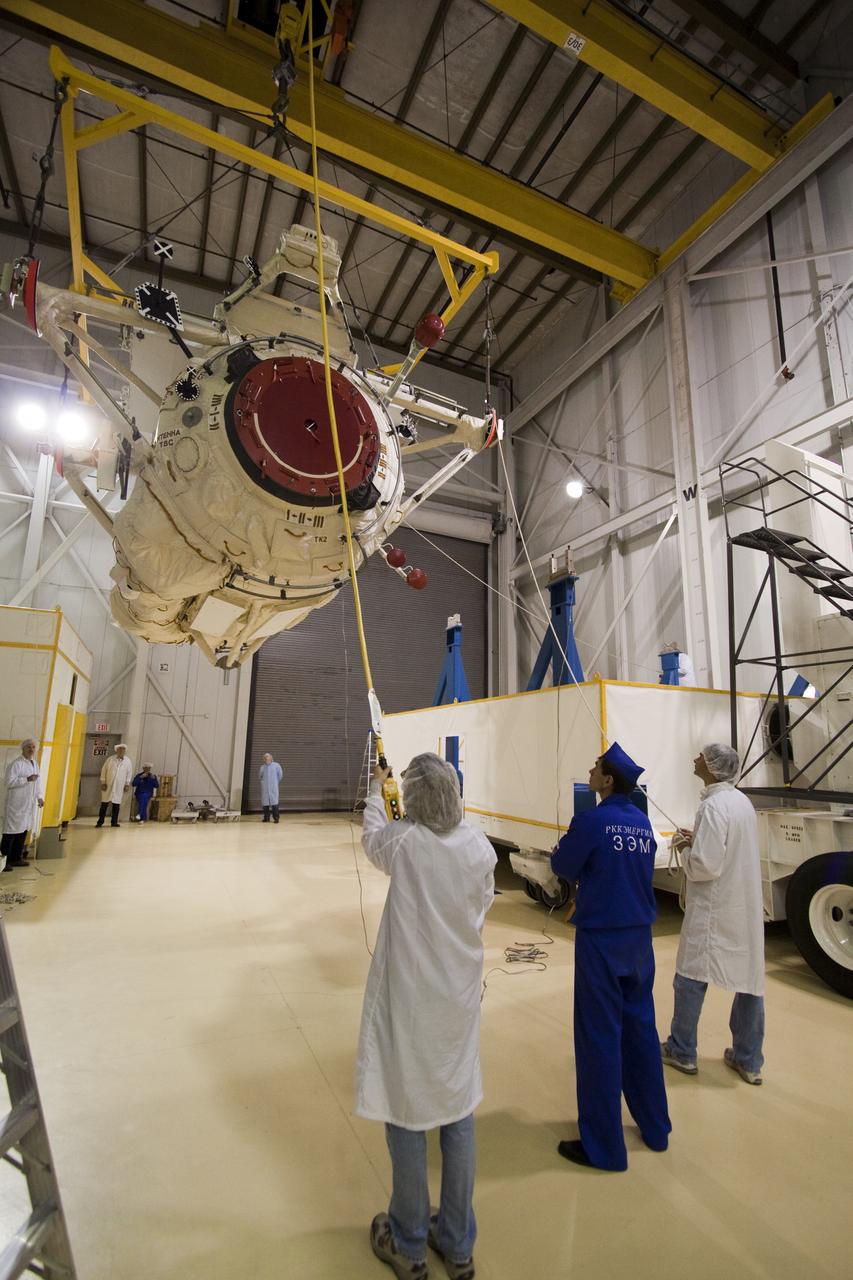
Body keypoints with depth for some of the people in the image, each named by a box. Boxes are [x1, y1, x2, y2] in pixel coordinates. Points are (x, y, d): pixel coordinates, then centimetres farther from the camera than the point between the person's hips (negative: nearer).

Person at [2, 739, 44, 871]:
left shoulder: (35, 763, 13)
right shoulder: (16, 764, -11)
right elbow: (9, 782, -18)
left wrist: (40, 797, 10)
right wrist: (27, 779, -25)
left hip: (30, 804, 8)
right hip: (17, 804, -8)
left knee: (23, 830, 13)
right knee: (11, 832, -3)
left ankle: (17, 857, 23)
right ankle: (4, 861, 3)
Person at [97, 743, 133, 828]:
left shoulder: (127, 761, 4)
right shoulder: (110, 759, 1)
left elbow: (129, 773, 8)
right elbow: (104, 770, 2)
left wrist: (127, 784, 4)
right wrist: (103, 782, -3)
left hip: (119, 786, 1)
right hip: (108, 785, -1)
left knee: (116, 804, 2)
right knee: (104, 804, 2)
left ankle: (114, 822, 11)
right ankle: (100, 821, 11)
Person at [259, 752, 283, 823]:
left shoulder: (276, 765, -1)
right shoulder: (262, 767, 9)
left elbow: (280, 775, 8)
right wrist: (264, 782, 15)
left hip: (273, 788, -3)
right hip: (265, 788, 3)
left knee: (274, 802, -8)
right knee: (265, 802, 2)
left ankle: (276, 818, -4)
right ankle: (266, 817, 12)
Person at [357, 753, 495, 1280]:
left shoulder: (403, 841, -19)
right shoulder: (480, 845, -12)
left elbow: (371, 836, 4)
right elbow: (484, 905, 3)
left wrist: (376, 788, 21)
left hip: (409, 993, -3)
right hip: (462, 991, 3)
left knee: (406, 1110, 17)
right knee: (458, 1112, 20)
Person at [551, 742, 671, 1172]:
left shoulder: (591, 822, -20)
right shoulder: (643, 822, 1)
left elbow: (564, 868, -8)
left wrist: (565, 844, 10)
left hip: (601, 940, -7)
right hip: (639, 938, 7)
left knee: (600, 1037, 6)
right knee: (641, 1028, 20)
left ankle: (604, 1147, 20)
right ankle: (655, 1127, 37)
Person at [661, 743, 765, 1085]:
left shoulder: (713, 806, -22)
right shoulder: (743, 801, 7)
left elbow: (705, 865, -26)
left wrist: (686, 849, -7)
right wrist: (697, 841, 9)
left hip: (714, 909, -8)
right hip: (747, 906, 8)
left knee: (690, 978, 8)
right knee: (749, 978, 15)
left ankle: (681, 1051, 22)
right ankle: (749, 1060, 28)